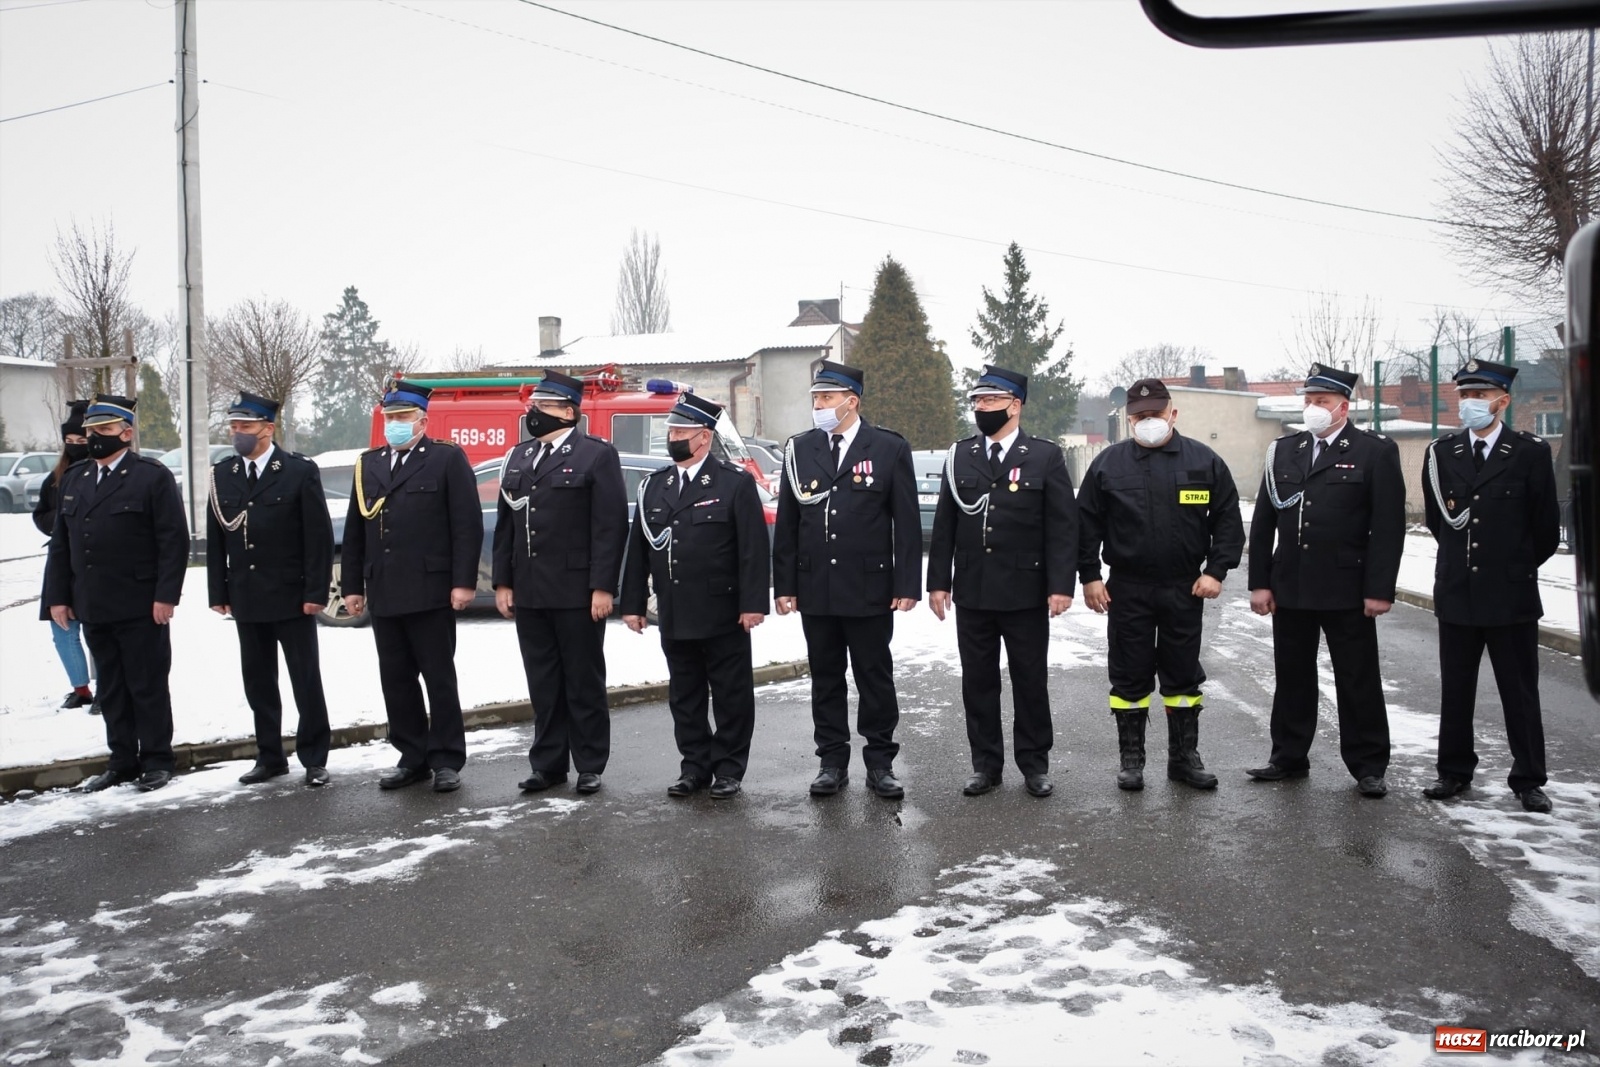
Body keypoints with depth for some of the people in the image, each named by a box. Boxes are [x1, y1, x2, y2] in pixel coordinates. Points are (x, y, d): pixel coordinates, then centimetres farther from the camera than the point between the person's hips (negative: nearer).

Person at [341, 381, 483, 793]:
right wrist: (352, 585, 11)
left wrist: (463, 582, -13)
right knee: (396, 680, 10)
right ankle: (413, 758, 20)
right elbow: (355, 530, 16)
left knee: (439, 678, 2)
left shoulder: (448, 459, -1)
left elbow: (468, 524, -7)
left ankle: (446, 760, 11)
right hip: (383, 594, 6)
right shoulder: (368, 464, 15)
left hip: (430, 592, -6)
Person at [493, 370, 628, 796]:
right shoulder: (517, 458, 16)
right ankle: (548, 763, 21)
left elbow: (611, 526, -10)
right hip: (528, 593, 6)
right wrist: (503, 582, 9)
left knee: (584, 681, 4)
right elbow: (506, 525, 16)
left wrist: (602, 587, -15)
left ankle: (590, 765, 15)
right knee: (542, 683, 11)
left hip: (577, 593, -6)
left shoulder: (597, 455, -4)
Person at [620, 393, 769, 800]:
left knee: (731, 696, 5)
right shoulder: (653, 485, 11)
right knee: (684, 696, 12)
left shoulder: (735, 482, -5)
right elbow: (638, 548, 11)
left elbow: (754, 548, -10)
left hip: (723, 615, -5)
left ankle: (729, 770, 16)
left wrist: (753, 603, -16)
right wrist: (632, 603, 7)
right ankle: (695, 766, 24)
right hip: (674, 617, 5)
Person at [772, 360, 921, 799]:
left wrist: (907, 585, -8)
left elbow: (907, 523, -3)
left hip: (870, 590, -3)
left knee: (875, 678, 6)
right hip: (815, 590, 3)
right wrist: (784, 585, 3)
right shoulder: (799, 450, 6)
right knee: (825, 678, 10)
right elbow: (786, 524, 7)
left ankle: (880, 763, 17)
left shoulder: (890, 449, -2)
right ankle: (832, 761, 21)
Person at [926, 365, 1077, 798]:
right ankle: (986, 764, 20)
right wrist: (938, 581, 2)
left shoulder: (1046, 456, -2)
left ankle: (1035, 763, 20)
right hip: (972, 594, 3)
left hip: (1026, 594, -3)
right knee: (977, 682, 8)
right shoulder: (959, 456, 7)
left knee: (1030, 681, 7)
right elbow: (944, 525, 7)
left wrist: (1060, 585, -12)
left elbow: (1062, 527, -5)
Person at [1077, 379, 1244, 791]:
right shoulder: (1108, 463, 0)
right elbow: (1087, 524, 2)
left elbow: (1228, 519, 3)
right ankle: (1131, 759, 18)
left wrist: (1216, 570, -5)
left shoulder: (1205, 461, 1)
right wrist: (1090, 576, -2)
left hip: (1185, 589, 1)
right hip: (1127, 590, 0)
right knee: (1130, 676, 7)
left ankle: (1184, 756, 22)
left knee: (1183, 675, 10)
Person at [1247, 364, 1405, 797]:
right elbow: (1263, 521, 9)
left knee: (1358, 680, 5)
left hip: (1347, 591, -4)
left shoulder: (1376, 452, -3)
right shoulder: (1283, 450, 9)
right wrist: (1260, 582, 3)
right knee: (1291, 677, 12)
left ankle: (1368, 765, 16)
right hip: (1289, 588, 4)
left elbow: (1389, 526, -7)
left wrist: (1380, 589, -12)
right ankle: (1289, 757, 23)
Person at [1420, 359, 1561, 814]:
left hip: (1511, 595, -3)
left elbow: (1546, 528, 2)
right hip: (1456, 592, 3)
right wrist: (1461, 560, 13)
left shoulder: (1531, 453, -4)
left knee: (1520, 692, 5)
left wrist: (1516, 568, 10)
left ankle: (1528, 780, 16)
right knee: (1454, 690, 10)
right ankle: (1454, 772, 21)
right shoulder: (1441, 453, 4)